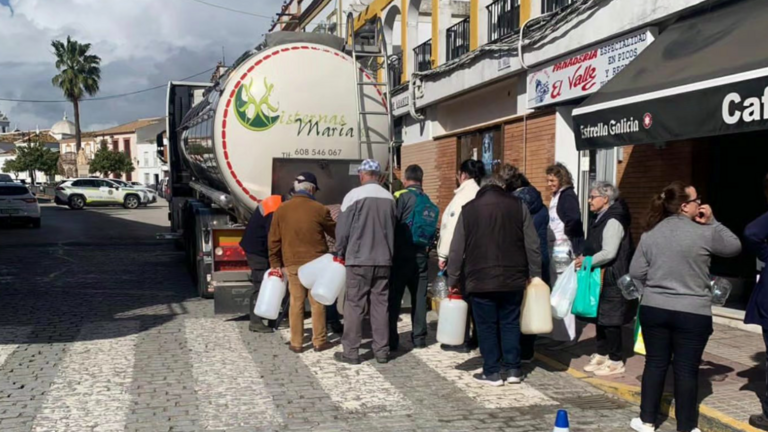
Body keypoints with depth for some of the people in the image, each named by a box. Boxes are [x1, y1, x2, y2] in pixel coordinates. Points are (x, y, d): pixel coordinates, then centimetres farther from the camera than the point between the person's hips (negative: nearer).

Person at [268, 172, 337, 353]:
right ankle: (319, 341, 10)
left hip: (292, 263, 2)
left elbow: (274, 239, 4)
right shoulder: (319, 209, -6)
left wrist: (275, 263, 12)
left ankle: (296, 343, 9)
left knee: (296, 302, 7)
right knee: (317, 302, 6)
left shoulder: (281, 210, 2)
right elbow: (334, 232, 9)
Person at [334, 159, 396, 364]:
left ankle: (351, 351, 4)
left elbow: (342, 229, -6)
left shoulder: (354, 195, -9)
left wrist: (340, 253, 7)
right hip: (383, 259, 4)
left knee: (354, 305, 2)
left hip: (358, 258, -4)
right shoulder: (389, 197, 4)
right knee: (380, 305, 9)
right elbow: (392, 229, 12)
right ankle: (382, 350, 12)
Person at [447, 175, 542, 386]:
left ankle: (492, 372, 8)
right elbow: (532, 245, 2)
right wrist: (535, 274, 8)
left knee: (487, 326, 6)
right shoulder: (518, 206, 5)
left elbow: (457, 249, 2)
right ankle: (513, 369, 14)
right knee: (510, 323, 13)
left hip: (480, 280, -2)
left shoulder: (469, 209, 3)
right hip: (512, 279, 2)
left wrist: (453, 279, 7)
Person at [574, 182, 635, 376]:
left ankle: (616, 361, 7)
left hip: (611, 280, -10)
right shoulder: (601, 219, 14)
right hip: (599, 278, 10)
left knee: (610, 319, -2)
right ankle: (602, 354, 26)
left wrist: (587, 261, -15)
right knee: (599, 316, 15)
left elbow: (609, 253, -23)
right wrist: (584, 259, 7)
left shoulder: (613, 221, -17)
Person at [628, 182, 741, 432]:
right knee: (687, 369, 5)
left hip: (654, 309, 4)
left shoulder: (650, 234, 2)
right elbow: (734, 247, 8)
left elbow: (636, 273, 3)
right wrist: (713, 222, 9)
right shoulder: (705, 233, -9)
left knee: (655, 363, 13)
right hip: (693, 313, -3)